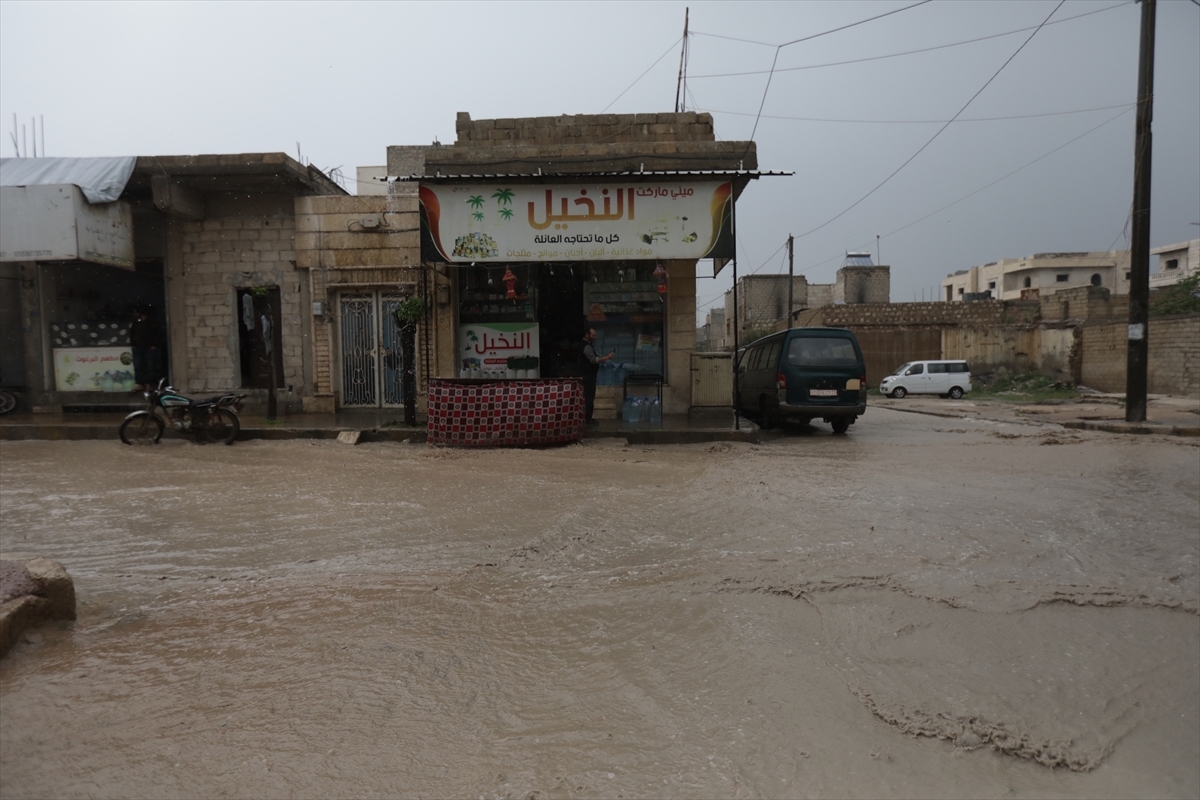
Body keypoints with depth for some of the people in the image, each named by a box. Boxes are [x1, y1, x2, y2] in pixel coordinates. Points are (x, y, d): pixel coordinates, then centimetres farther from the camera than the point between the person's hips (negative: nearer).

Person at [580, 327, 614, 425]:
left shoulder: (587, 345, 16)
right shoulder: (587, 346, -18)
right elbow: (593, 360, -26)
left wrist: (603, 359, 12)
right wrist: (607, 357, -24)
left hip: (588, 374, 10)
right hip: (589, 375, -10)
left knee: (587, 396, 12)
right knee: (590, 397, -6)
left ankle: (588, 417, 16)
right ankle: (589, 418, -3)